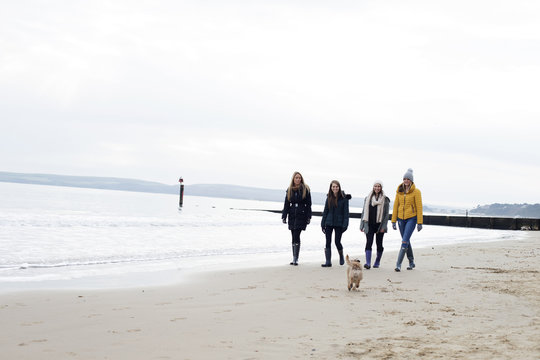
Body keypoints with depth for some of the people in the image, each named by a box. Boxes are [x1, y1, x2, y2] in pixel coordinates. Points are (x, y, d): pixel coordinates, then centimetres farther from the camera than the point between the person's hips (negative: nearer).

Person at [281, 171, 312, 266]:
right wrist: (284, 216, 4)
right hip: (292, 215, 4)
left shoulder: (305, 189, 0)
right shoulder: (289, 190, 9)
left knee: (296, 236, -13)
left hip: (301, 215, -4)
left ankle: (296, 259, -14)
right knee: (294, 237, 8)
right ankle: (294, 258, 14)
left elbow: (308, 204, -1)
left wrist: (308, 217, -6)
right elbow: (286, 204, 11)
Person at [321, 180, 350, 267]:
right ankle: (328, 262, 4)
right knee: (328, 242, 0)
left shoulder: (344, 198, -5)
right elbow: (325, 211, 10)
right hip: (329, 223, 3)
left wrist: (345, 225, -12)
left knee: (337, 241, -2)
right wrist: (323, 224, 6)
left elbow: (346, 212, -5)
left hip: (339, 224, -3)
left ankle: (341, 257, 27)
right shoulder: (329, 198, 6)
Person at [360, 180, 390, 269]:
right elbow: (364, 212, 12)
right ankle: (368, 263, -17)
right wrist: (362, 225, 7)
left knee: (379, 244, 7)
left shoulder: (385, 199, 1)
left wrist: (383, 227, -9)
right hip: (369, 225, 1)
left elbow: (386, 214, -1)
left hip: (379, 225, -1)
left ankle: (377, 262, 22)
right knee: (368, 243, -10)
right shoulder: (368, 198, 8)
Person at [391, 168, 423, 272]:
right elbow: (396, 205, 8)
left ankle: (398, 264, -14)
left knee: (405, 241, -13)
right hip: (401, 218, 5)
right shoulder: (399, 191, 6)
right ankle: (411, 262, 27)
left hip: (411, 218, -5)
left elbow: (419, 207, -7)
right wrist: (393, 221, 5)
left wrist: (419, 222, -10)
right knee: (406, 241, 13)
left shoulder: (416, 191, -6)